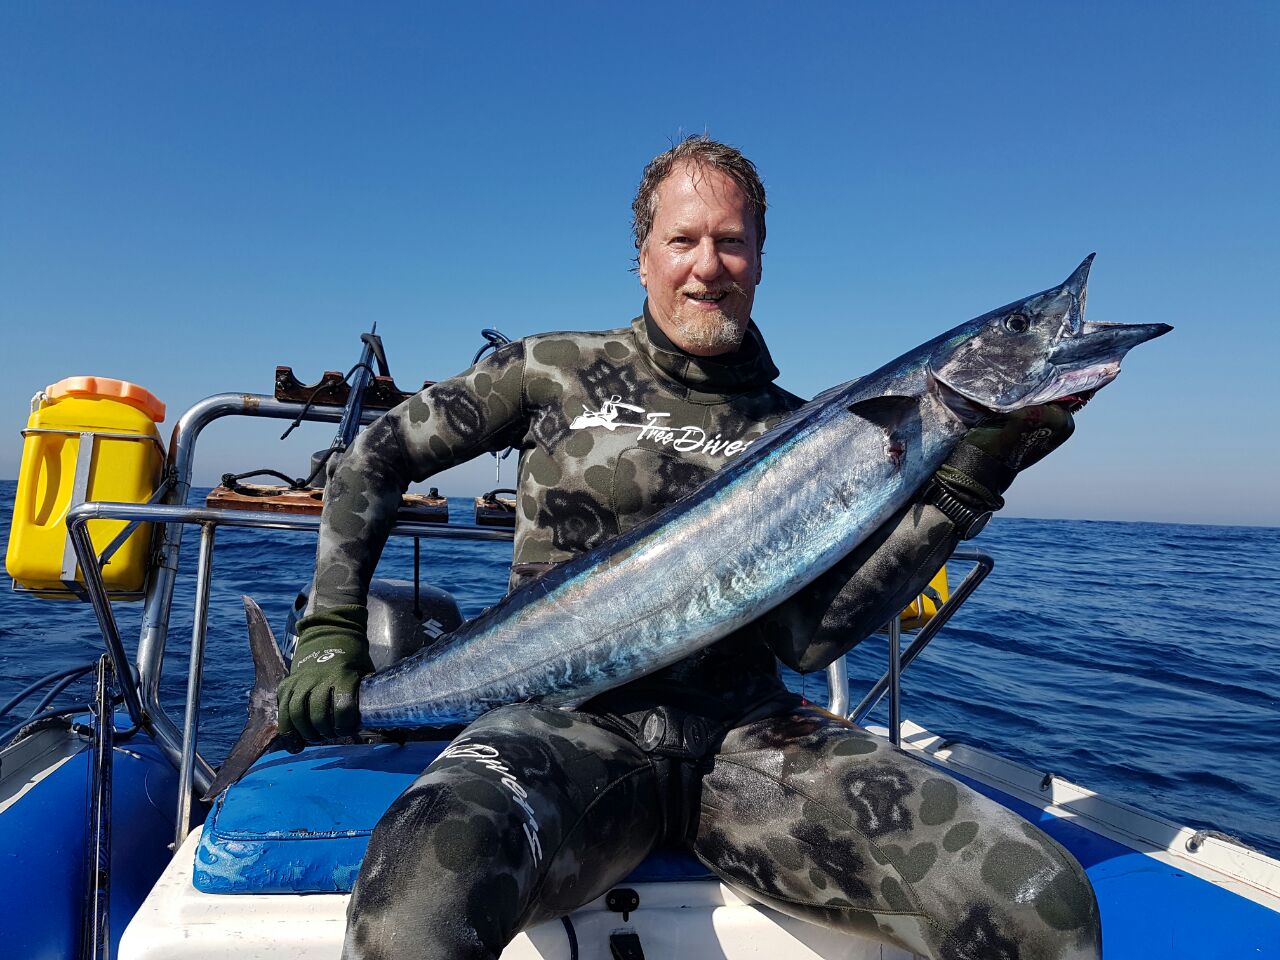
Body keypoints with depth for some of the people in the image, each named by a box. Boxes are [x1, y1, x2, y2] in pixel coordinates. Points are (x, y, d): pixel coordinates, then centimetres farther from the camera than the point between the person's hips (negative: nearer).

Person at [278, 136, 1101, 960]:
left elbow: (808, 637, -1)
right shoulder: (558, 370, 6)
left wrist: (959, 489, -8)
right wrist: (332, 633, 5)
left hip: (747, 733, 2)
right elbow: (378, 455, 12)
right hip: (568, 719, -1)